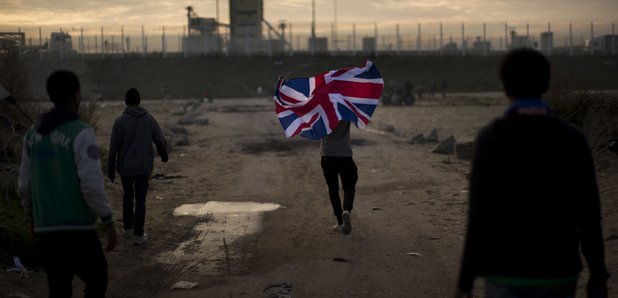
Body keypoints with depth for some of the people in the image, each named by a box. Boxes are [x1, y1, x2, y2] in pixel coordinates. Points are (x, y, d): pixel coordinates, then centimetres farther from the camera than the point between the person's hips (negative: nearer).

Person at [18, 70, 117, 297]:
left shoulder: (33, 134, 8)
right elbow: (92, 184, -19)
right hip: (78, 229, -6)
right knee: (96, 279, 14)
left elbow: (25, 185, 12)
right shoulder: (80, 133, -12)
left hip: (45, 229, 6)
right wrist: (108, 221, -11)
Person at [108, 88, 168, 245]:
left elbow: (113, 148, -7)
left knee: (127, 197, 20)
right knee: (140, 200, 2)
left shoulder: (120, 121, -7)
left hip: (125, 167, 0)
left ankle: (128, 228, 28)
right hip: (144, 167, 0)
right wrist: (164, 155, 22)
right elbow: (160, 141, 1)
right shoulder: (149, 119, -3)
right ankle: (138, 234, -2)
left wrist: (111, 170, 1)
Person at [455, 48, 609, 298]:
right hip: (558, 275, 3)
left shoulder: (491, 139, -11)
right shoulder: (573, 139, -2)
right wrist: (599, 275, 11)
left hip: (508, 275, -3)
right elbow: (589, 214, -1)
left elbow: (480, 214, -14)